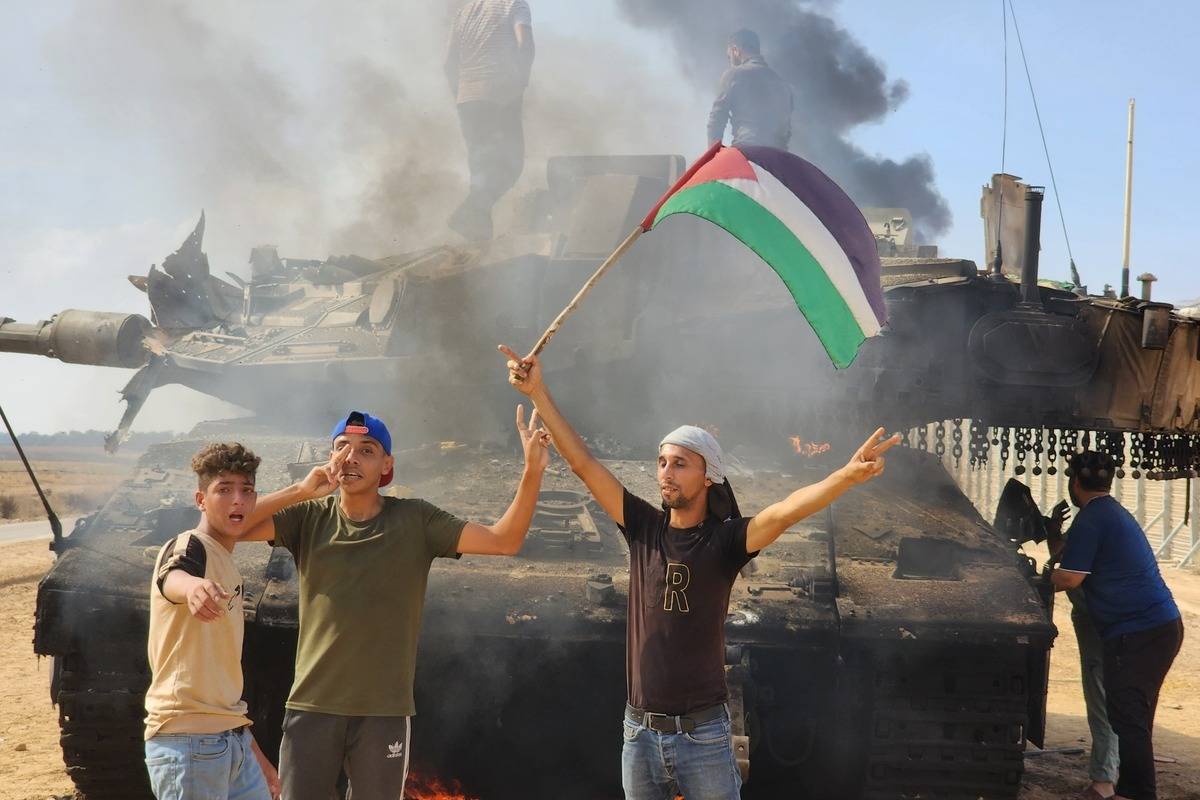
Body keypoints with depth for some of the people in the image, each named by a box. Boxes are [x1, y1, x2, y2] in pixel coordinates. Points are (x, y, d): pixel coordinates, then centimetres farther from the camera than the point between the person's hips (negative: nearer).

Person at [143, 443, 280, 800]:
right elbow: (169, 579, -34)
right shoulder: (190, 546, -8)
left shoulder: (229, 570, 18)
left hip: (233, 740, 9)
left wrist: (253, 752, 25)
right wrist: (192, 587, -58)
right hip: (190, 740, -9)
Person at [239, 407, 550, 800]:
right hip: (311, 705, 1)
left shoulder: (415, 521, -1)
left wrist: (532, 471, -18)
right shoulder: (310, 518, 2)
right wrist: (299, 491, -15)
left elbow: (504, 540, -6)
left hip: (385, 710, -1)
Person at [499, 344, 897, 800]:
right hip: (639, 732, 4)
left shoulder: (725, 540, -8)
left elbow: (785, 512, -25)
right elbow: (582, 462, -1)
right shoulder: (643, 528, 1)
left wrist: (849, 475, -42)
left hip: (703, 734, -3)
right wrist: (538, 392, -5)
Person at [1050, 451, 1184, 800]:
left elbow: (1070, 577, -13)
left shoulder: (1091, 519, -11)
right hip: (1164, 625, 10)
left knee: (1128, 718, -9)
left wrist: (1040, 581, 6)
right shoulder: (1116, 513, 20)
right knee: (1136, 716, 17)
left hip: (1136, 634, -10)